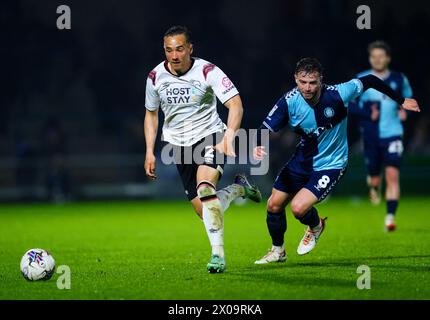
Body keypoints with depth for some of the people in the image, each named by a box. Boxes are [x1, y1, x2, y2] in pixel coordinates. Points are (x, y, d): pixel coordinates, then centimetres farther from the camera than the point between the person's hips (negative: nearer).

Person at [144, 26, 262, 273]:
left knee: (205, 187, -32)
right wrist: (149, 152, 7)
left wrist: (228, 137, -32)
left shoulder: (207, 71, -14)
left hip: (211, 137, -4)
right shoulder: (156, 77, -1)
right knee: (204, 211, -2)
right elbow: (151, 114, 15)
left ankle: (218, 254, -29)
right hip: (180, 145, 4)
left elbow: (236, 105, -18)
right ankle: (239, 188, 30)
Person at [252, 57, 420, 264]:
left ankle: (316, 226, 17)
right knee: (274, 205, 9)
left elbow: (369, 80, -10)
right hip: (302, 160, 4)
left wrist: (401, 101, 0)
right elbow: (267, 127, -16)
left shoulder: (338, 95, -25)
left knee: (299, 207, -20)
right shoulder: (289, 101, -18)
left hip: (330, 164, -4)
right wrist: (258, 146, -39)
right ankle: (277, 251, 37)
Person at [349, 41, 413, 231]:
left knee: (392, 175, -15)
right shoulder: (361, 80, 1)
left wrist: (405, 112, -3)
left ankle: (390, 216, -14)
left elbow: (408, 100, 19)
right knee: (375, 178, 6)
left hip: (393, 133, 0)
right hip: (371, 135, 0)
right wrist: (368, 114, -16)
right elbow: (350, 106, 1)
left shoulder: (399, 79, 5)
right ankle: (373, 186, 44)